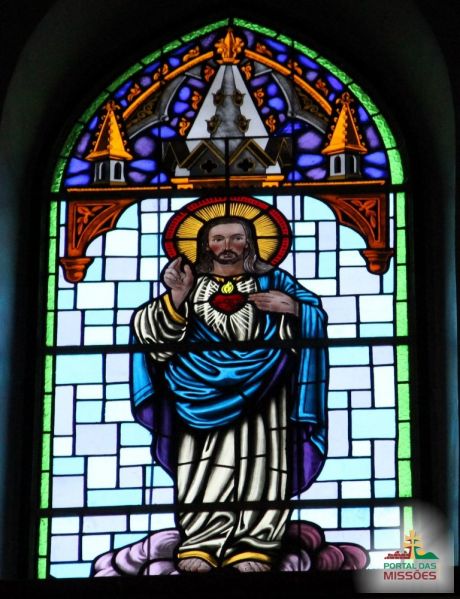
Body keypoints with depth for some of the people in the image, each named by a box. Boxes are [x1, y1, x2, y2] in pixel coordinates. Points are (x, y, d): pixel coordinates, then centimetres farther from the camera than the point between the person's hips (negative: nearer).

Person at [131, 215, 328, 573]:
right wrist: (176, 299, -11)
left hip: (260, 396, 0)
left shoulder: (271, 281, 17)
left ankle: (252, 547, -16)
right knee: (204, 464, -14)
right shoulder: (190, 282, 17)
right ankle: (200, 544, -16)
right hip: (204, 392, 0)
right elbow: (149, 329, 6)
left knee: (259, 466, -14)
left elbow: (316, 318, 14)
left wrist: (292, 308, -7)